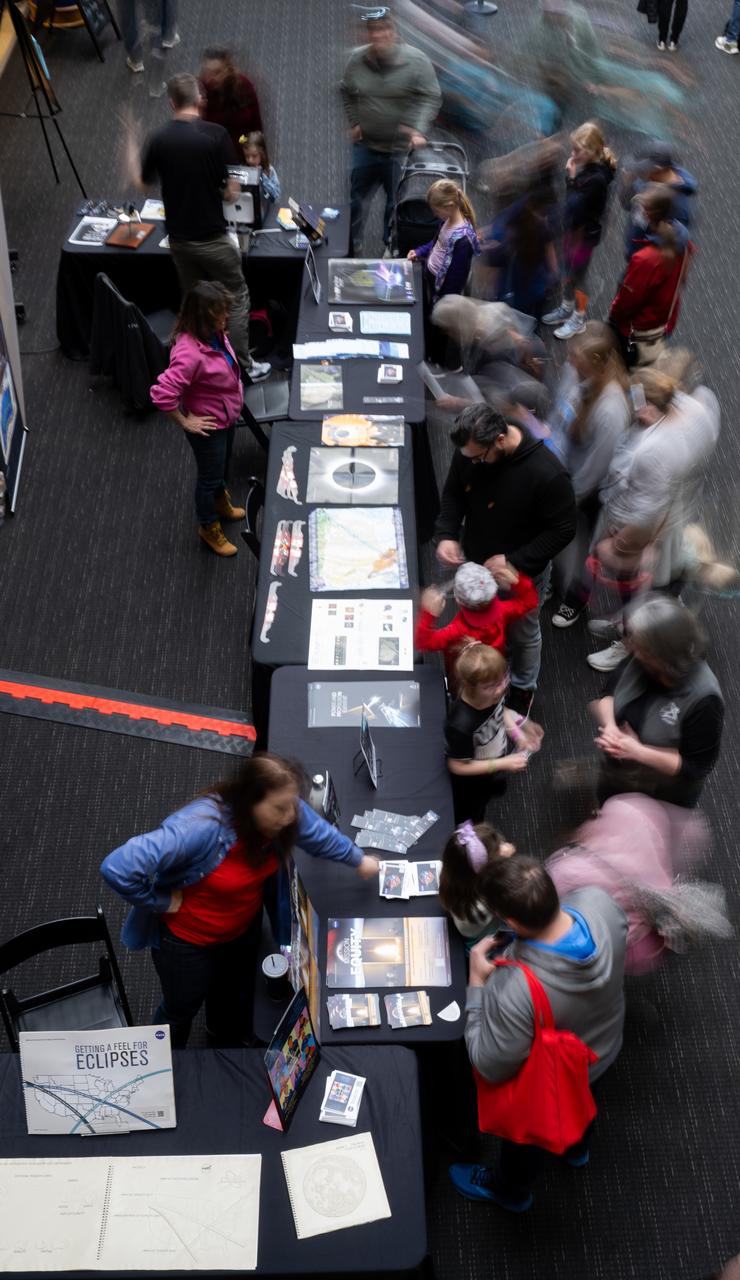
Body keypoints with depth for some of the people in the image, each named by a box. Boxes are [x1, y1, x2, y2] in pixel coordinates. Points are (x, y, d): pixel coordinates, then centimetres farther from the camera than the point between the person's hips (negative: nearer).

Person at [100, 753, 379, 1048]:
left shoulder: (286, 813, -23)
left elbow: (318, 833, 2)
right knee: (182, 1008, 22)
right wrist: (161, 902, -31)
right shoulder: (201, 828, -44)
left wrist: (358, 860, 14)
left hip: (244, 929, 6)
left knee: (235, 995, 32)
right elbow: (118, 868, -46)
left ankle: (229, 1046, 65)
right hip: (189, 940, -5)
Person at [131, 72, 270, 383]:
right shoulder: (216, 135, -14)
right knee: (236, 297, 12)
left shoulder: (159, 139, -5)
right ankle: (244, 365, 14)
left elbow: (143, 184, 9)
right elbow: (230, 192, -13)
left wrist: (132, 153, 27)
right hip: (212, 238, -4)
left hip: (179, 238, 4)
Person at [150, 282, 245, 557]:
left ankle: (221, 504, 59)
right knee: (210, 476, 15)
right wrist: (185, 422, -25)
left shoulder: (214, 333, -11)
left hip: (226, 417, 8)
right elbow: (162, 393, -38)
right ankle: (209, 527, 38)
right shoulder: (190, 352, -38)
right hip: (208, 425, -8)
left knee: (222, 468, 31)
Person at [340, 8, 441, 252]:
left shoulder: (416, 61, -12)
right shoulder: (357, 60, 0)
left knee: (397, 200, 6)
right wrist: (354, 122, 7)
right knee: (356, 197, 9)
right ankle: (350, 245, 24)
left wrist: (418, 129, -29)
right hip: (365, 144, 3)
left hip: (401, 148, -3)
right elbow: (346, 92, 16)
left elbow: (431, 98, -15)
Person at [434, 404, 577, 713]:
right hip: (475, 562, 4)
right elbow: (453, 494, -2)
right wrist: (446, 534, -20)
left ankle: (523, 688, 48)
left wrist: (513, 561, -29)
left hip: (524, 574, -4)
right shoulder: (470, 451, -19)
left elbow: (562, 530, -24)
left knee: (523, 634, 21)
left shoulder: (547, 473, -35)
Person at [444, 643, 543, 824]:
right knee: (470, 820, 26)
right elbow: (458, 766, -31)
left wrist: (517, 734, -13)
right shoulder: (461, 724, -47)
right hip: (471, 783, -6)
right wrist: (503, 764, -30)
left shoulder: (492, 694, -28)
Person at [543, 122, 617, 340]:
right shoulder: (585, 168, -4)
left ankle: (578, 320, 25)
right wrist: (571, 175, -3)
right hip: (572, 227, 9)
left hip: (586, 233, -9)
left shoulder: (597, 178, -29)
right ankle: (566, 309, 45)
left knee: (578, 275, 7)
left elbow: (575, 205, -27)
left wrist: (571, 177, -26)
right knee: (567, 271, 24)